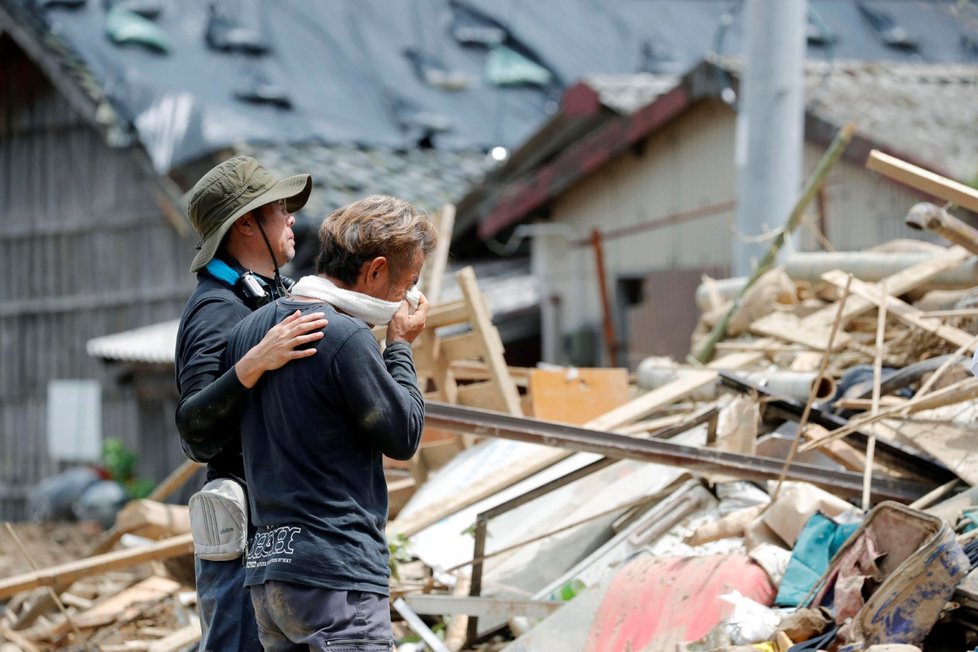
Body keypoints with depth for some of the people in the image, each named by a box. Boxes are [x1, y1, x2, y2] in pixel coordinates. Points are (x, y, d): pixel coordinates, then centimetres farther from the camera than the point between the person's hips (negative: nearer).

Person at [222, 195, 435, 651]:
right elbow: (403, 435, -6)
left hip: (267, 567, 9)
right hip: (338, 573, -8)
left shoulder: (248, 330, 12)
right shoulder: (346, 338, -14)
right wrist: (400, 346, 7)